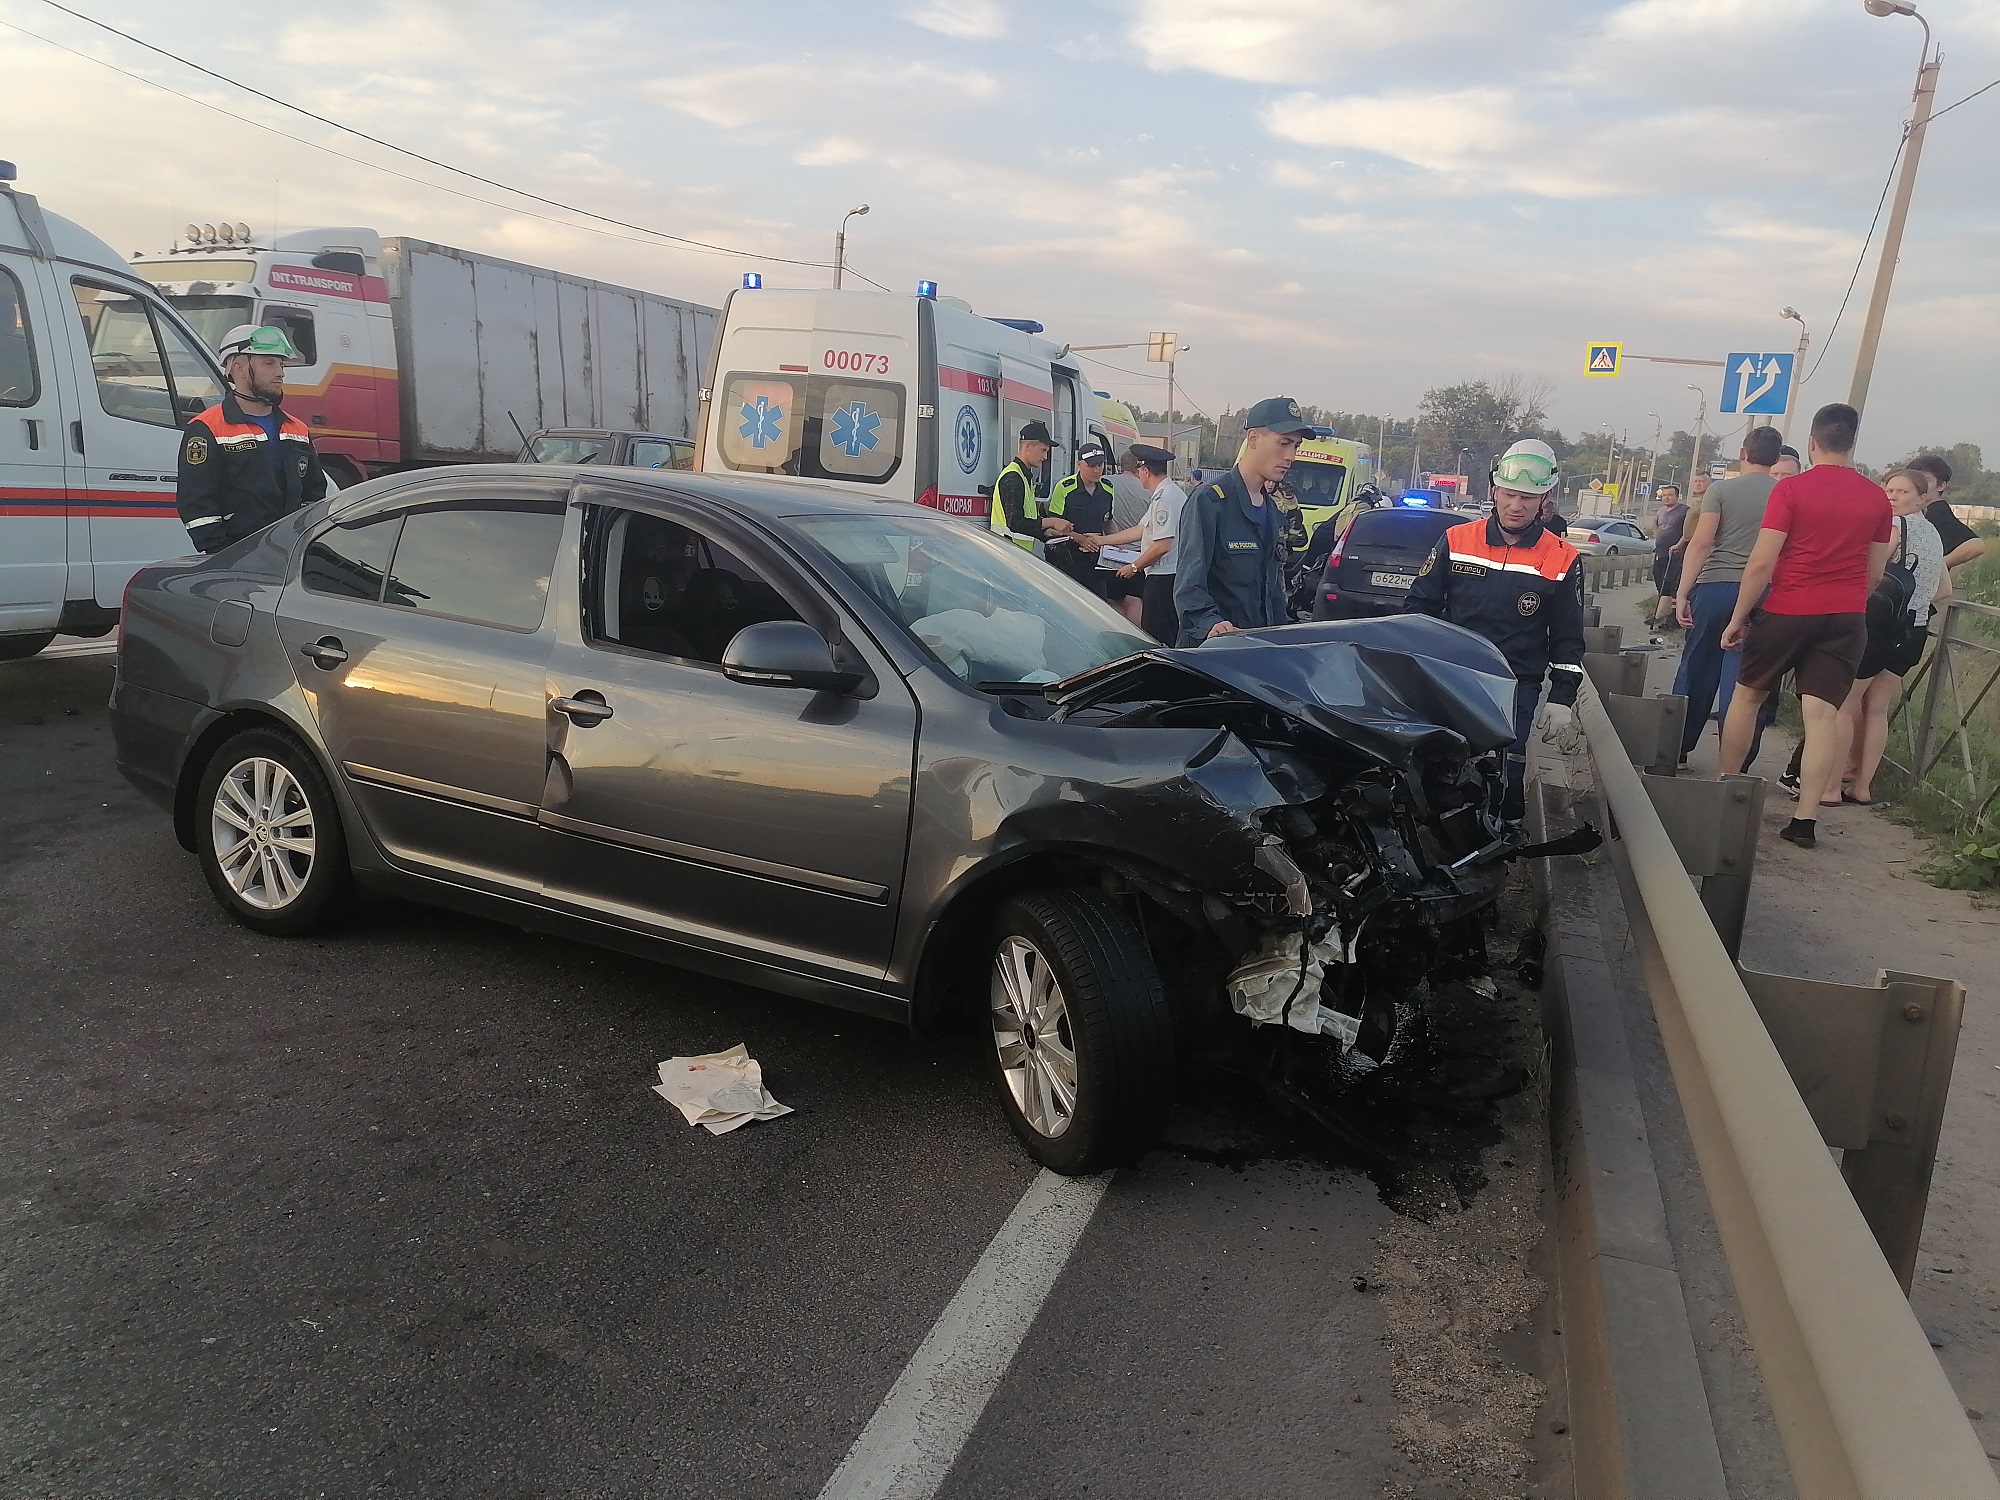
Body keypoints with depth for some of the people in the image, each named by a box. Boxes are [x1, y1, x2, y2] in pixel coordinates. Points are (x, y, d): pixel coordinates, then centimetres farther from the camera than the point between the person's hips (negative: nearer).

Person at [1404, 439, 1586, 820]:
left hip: (1517, 691, -1)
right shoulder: (1456, 541, 3)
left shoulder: (1563, 560, 2)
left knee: (1505, 776, -5)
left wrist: (1562, 697, 2)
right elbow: (1419, 606, 8)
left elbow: (1568, 638, 8)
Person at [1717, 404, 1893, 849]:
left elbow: (1762, 562, -12)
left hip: (1787, 611, -3)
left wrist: (1737, 619, -5)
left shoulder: (1791, 488, -8)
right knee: (1823, 713, -1)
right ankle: (1805, 820, -4)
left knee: (1747, 696, 14)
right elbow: (1875, 571, 13)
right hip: (1845, 618, 3)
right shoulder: (1877, 497, 5)